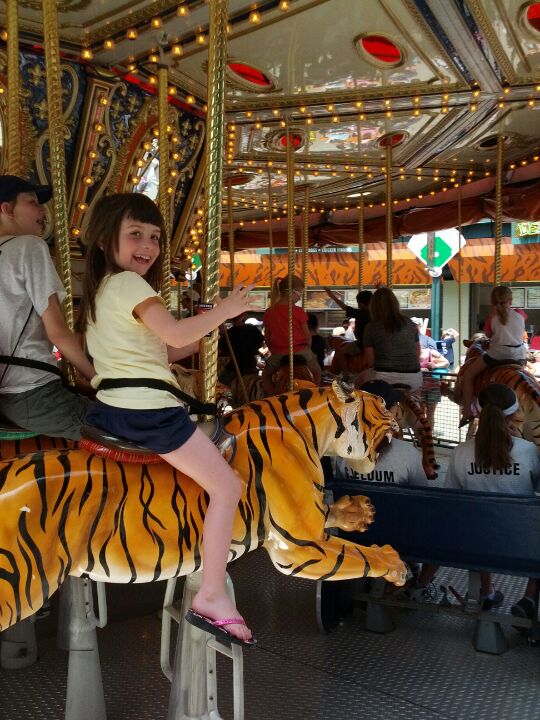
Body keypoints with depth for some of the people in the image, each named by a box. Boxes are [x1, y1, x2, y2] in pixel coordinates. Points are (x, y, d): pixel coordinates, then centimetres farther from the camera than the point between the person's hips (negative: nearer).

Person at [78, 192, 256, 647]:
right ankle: (212, 597, -4)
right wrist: (226, 310, -7)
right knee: (227, 485, -6)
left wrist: (202, 338, 14)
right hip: (148, 409, -10)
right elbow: (175, 334, -19)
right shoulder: (130, 284, -8)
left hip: (107, 406, 10)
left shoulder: (97, 289, 20)